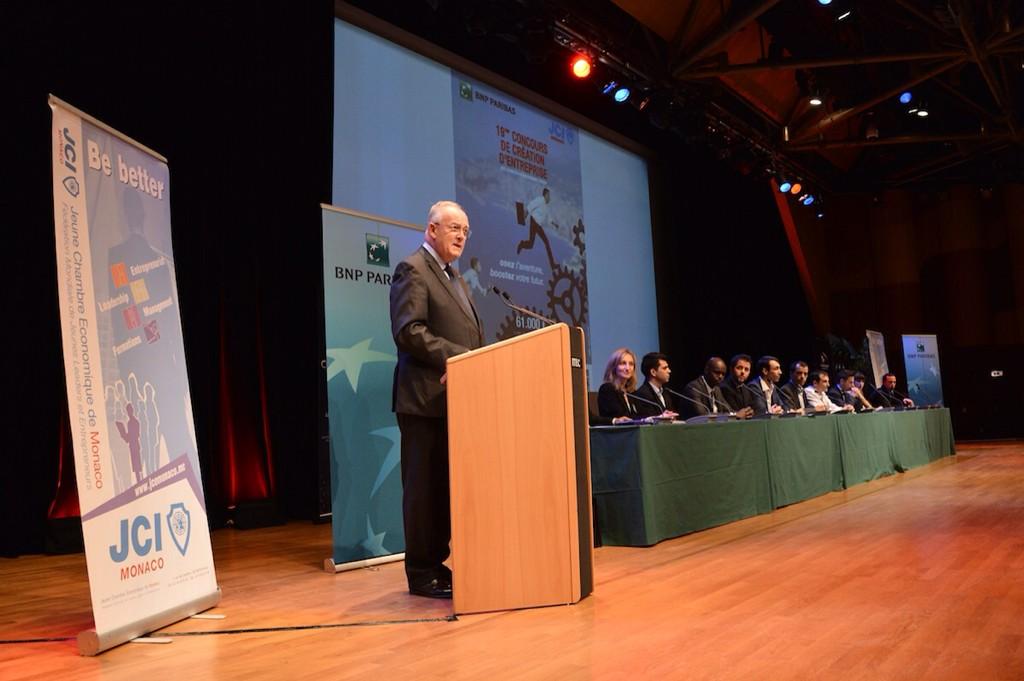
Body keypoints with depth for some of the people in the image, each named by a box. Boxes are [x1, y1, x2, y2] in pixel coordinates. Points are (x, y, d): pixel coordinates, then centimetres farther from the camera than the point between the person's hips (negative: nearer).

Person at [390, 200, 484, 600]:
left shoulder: (454, 278, 22)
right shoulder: (412, 270, -7)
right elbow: (408, 332, -18)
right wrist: (459, 357, -20)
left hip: (455, 398, 9)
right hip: (426, 398, -9)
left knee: (447, 487, 13)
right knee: (424, 487, -1)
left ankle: (437, 563, 22)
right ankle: (422, 574, 9)